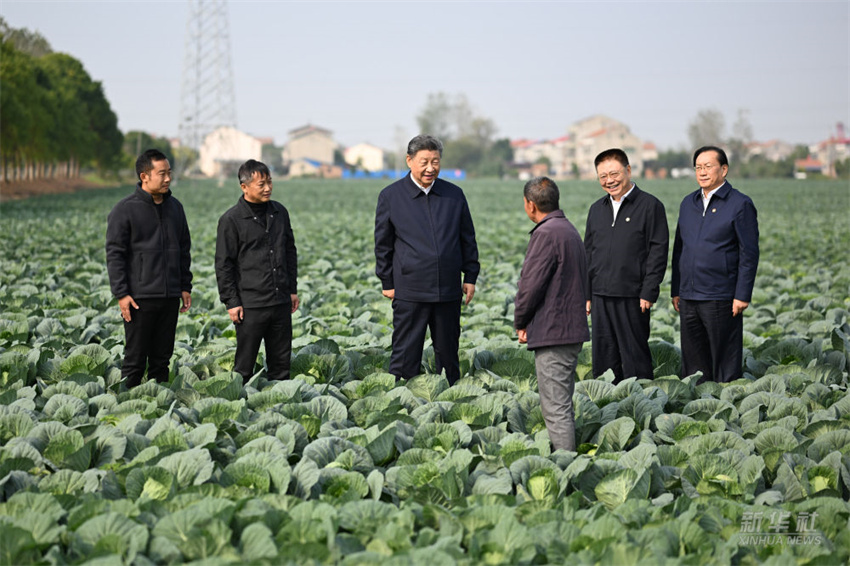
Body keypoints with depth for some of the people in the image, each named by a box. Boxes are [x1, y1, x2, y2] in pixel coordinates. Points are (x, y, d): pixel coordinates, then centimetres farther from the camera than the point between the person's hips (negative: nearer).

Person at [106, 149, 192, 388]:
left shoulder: (175, 207, 11)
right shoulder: (125, 210, -7)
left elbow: (184, 250, 18)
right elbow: (114, 254, -8)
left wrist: (185, 286, 12)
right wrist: (121, 294, -13)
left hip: (170, 297, 5)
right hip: (140, 298, -5)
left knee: (162, 358, 11)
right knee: (135, 359, 0)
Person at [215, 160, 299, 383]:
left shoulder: (280, 212, 10)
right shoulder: (231, 219, -7)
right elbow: (223, 264, -5)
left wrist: (293, 289, 16)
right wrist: (231, 302, -9)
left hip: (281, 302, 5)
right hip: (251, 305, -5)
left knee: (281, 362, 11)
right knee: (244, 366, 0)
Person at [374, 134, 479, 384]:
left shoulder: (454, 195, 8)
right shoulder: (391, 196, 0)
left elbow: (468, 239, 14)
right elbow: (383, 244, 5)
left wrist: (470, 277, 9)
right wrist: (387, 283, 3)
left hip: (448, 290, 3)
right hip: (410, 291, -3)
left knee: (448, 352, 11)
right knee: (406, 354, -1)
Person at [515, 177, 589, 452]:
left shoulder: (546, 233, -16)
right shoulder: (569, 230, 16)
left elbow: (531, 283, -18)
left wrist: (520, 322, -2)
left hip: (552, 333, -10)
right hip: (572, 328, 10)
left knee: (556, 408, -7)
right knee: (562, 404, 17)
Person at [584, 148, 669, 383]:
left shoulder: (650, 206, -3)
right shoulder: (596, 209, 15)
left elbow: (658, 251, -7)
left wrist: (648, 293, -13)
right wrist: (586, 295, 13)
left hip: (632, 297, -6)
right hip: (601, 296, 6)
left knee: (635, 356, -1)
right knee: (603, 357, 9)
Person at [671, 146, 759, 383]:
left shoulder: (740, 204, -4)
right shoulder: (688, 203, 14)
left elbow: (749, 254, -7)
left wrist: (742, 295, -12)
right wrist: (675, 291, 15)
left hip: (721, 299, -6)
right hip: (688, 298, 6)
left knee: (724, 362, 0)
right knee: (693, 362, 10)